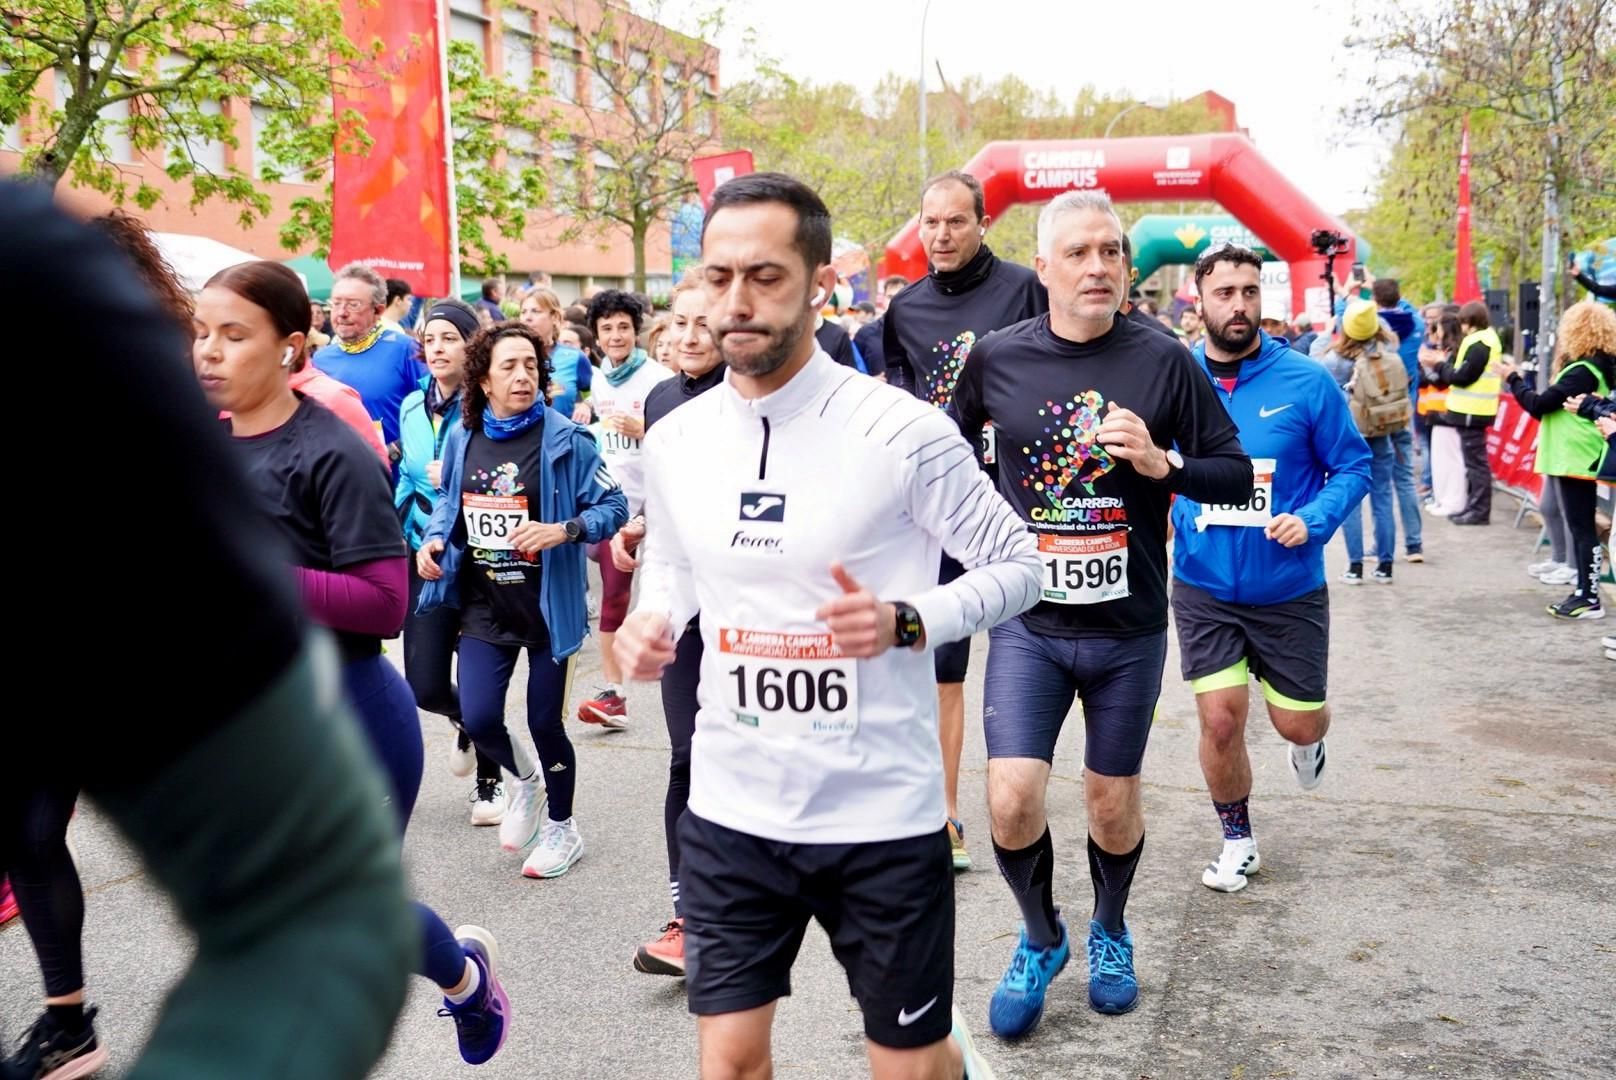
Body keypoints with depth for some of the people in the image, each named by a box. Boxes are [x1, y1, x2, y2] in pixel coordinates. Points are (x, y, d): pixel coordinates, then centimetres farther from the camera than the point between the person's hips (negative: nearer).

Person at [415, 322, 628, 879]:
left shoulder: (564, 439, -11)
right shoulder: (461, 437, 2)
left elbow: (613, 506, -10)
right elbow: (448, 501, 18)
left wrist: (562, 530, -25)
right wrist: (433, 539, 0)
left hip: (546, 605, -3)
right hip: (483, 604, 4)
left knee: (544, 722, 5)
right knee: (478, 717, -6)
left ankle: (562, 828, 30)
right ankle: (524, 780, 30)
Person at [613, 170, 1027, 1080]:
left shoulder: (904, 431, -15)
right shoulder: (674, 440, 0)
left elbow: (1018, 564, -5)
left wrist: (904, 622, -22)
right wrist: (653, 624, -3)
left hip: (882, 812, -3)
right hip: (732, 809, 4)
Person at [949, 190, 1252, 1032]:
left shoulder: (1163, 362, -6)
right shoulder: (997, 358, -3)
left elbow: (1237, 476, -2)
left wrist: (1162, 463, -19)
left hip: (1129, 629, 0)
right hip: (1027, 624, 0)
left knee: (1113, 803, 12)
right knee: (1011, 798, -9)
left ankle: (1109, 932, 42)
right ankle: (1040, 939, 21)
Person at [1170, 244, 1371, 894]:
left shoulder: (1305, 381, -9)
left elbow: (1353, 467, -2)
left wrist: (1311, 521, -19)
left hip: (1289, 589, 0)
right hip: (1204, 588, 1)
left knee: (1298, 723, 8)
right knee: (1220, 720, -3)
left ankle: (1306, 741, 49)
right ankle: (1237, 842, 23)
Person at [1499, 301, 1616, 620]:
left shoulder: (1583, 371, -18)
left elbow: (1538, 404, -17)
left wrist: (1513, 378, -3)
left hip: (1573, 459, -10)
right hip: (1577, 458, 10)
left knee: (1582, 528, -5)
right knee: (1580, 527, 14)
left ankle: (1589, 599, -1)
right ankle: (1584, 592, 21)